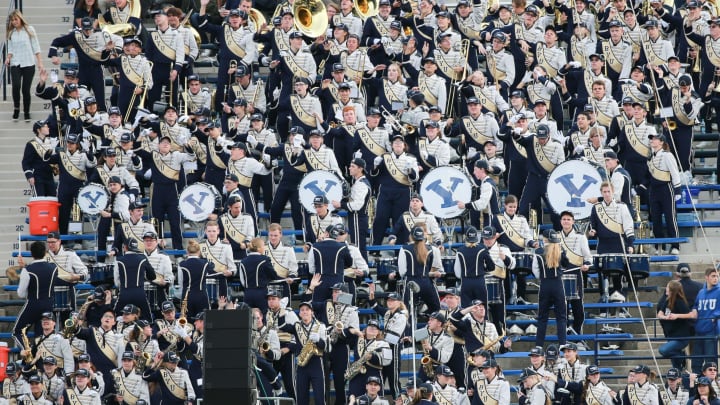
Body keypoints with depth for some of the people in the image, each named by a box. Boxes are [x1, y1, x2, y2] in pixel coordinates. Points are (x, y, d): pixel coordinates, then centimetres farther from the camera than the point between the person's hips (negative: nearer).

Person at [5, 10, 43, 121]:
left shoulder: (29, 29, 2)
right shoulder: (11, 33, 9)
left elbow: (36, 47, 1)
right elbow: (10, 49, 12)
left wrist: (40, 63, -4)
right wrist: (8, 58, -9)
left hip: (28, 64, -1)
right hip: (15, 65, 1)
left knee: (26, 89, -2)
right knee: (16, 86, -21)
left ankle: (27, 113, 13)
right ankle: (16, 108, -1)